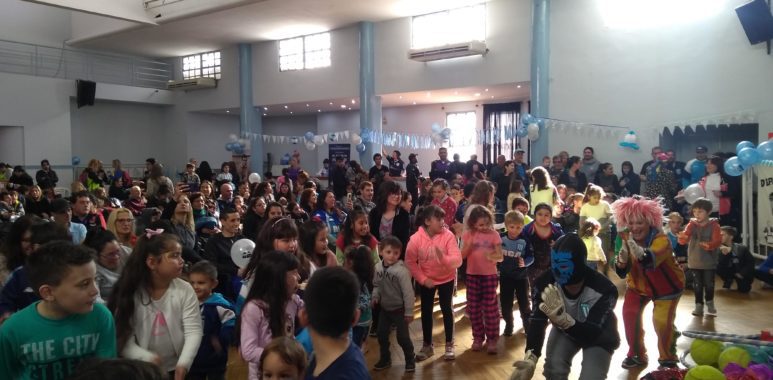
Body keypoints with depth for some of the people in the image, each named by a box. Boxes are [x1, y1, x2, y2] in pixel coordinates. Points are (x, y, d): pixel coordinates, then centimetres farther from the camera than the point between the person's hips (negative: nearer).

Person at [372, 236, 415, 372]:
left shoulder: (401, 270, -25)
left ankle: (410, 360, 24)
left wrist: (409, 312, -17)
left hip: (399, 309, -6)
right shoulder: (378, 267, -7)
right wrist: (375, 297, -9)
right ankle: (385, 359, 34)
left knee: (402, 337, 2)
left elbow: (408, 292, -20)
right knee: (382, 335, 14)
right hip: (384, 308, 6)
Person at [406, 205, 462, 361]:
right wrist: (422, 279, -19)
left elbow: (457, 260, -27)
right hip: (426, 280, 1)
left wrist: (443, 258, -46)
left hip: (446, 279, -1)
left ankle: (449, 345, 22)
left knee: (447, 310, 6)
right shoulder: (416, 238, -20)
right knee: (426, 311, 10)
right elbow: (410, 262, -14)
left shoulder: (448, 236, -22)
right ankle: (427, 345, 26)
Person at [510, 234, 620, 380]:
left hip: (598, 337, -2)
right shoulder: (546, 283, -27)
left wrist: (562, 318, -58)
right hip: (564, 330, 2)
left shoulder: (603, 290, -36)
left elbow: (593, 334, -40)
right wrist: (531, 358, -45)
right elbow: (537, 321, -28)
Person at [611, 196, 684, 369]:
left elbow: (650, 260, -55)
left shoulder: (661, 239, -32)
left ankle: (668, 358, 14)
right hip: (638, 285, 4)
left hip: (667, 287, -4)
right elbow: (621, 273, -22)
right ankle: (637, 354, 12)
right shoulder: (624, 238, -18)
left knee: (662, 320, -14)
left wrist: (637, 249, -77)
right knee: (629, 313, -9)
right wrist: (622, 258, -44)